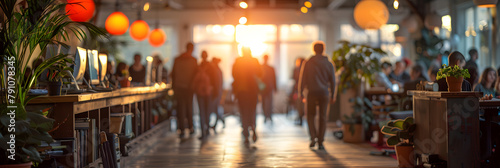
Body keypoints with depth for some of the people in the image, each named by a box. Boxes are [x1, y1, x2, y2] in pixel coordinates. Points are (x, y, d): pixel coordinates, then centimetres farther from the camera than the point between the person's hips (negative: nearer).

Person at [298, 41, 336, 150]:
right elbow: (332, 81, 4)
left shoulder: (308, 63, 0)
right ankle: (320, 142, 3)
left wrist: (301, 93, 6)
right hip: (324, 93, 1)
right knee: (322, 118, 5)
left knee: (311, 116, 15)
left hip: (312, 93, 0)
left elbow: (302, 79, -1)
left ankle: (313, 137, -2)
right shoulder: (329, 64, 3)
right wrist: (332, 96, 11)